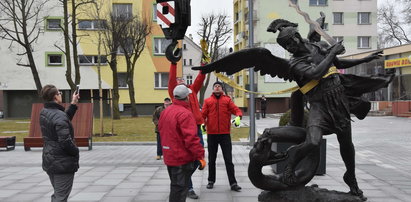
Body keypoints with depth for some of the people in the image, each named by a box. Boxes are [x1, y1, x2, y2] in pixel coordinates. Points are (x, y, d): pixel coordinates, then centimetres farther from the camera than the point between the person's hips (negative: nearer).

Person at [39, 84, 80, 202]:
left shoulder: (44, 113, 4)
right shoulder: (59, 116, -22)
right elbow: (65, 141, -27)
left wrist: (73, 104, 16)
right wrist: (76, 152, -9)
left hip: (49, 161, 9)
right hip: (63, 163, -9)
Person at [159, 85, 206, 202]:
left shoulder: (165, 111, 8)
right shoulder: (185, 114, -21)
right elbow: (191, 138, -26)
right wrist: (200, 156, -20)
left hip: (169, 156, 8)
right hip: (182, 158, -8)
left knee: (175, 186, 24)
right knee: (180, 188, 1)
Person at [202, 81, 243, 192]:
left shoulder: (227, 100, 3)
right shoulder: (207, 101, 4)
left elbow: (236, 110, -5)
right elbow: (203, 114, -2)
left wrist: (238, 116, -26)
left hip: (225, 133, -1)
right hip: (211, 134, 1)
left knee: (228, 159, 3)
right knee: (211, 159, 13)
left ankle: (233, 183, 9)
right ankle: (211, 180, 27)